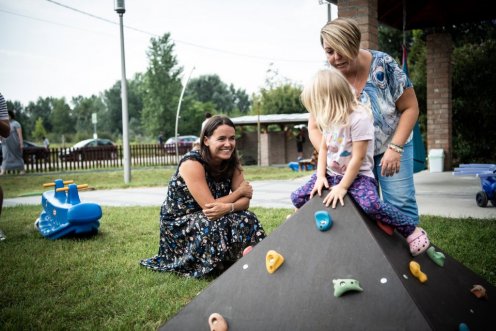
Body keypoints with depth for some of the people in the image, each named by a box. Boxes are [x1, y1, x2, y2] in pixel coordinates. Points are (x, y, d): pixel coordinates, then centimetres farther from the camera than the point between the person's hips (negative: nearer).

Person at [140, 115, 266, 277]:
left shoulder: (231, 163, -4)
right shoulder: (192, 163, -25)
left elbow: (245, 201, -11)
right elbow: (210, 205, -29)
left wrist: (228, 207, -34)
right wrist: (239, 191, -15)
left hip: (205, 219, 6)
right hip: (178, 226, -5)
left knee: (246, 219, -20)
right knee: (217, 225, -33)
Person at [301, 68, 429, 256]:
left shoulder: (359, 118, -22)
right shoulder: (330, 119, 2)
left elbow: (358, 158, -22)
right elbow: (323, 148, 8)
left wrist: (342, 186, -20)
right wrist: (320, 176, -4)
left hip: (357, 175, -7)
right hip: (332, 174, 7)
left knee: (371, 205, -33)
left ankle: (413, 230, -13)